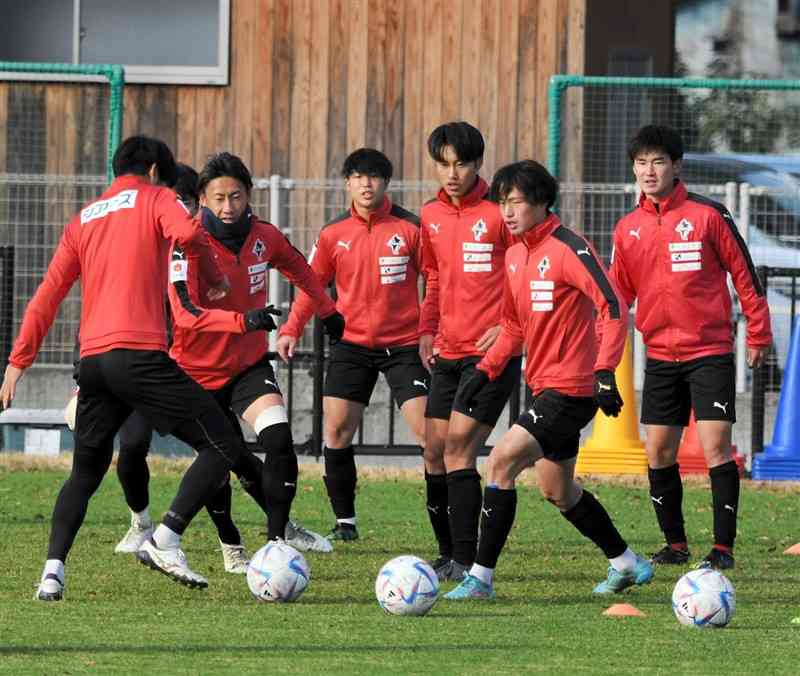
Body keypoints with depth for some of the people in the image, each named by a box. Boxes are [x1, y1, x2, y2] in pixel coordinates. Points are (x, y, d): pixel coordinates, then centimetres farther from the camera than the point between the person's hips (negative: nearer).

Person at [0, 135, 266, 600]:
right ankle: (165, 541, -13)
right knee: (223, 447, -1)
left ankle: (53, 569, 2)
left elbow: (47, 296, 18)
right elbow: (187, 233, -16)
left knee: (86, 472, 19)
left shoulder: (83, 220, 22)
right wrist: (215, 279, 1)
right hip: (140, 353, -6)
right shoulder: (155, 198, 7)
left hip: (92, 361, 6)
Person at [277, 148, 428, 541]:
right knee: (336, 430, -3)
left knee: (428, 431, -9)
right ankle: (344, 521, 7)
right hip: (352, 343, 3)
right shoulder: (333, 233, 2)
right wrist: (291, 329, -2)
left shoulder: (409, 227, -7)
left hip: (404, 343, -3)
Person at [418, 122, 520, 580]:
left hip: (491, 352, -7)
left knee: (458, 451, -14)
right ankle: (448, 555, 17)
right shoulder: (432, 216, 11)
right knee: (435, 453, 6)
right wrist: (427, 329, 12)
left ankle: (466, 563, -12)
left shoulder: (499, 212, -9)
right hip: (447, 353, 7)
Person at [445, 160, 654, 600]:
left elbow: (613, 307, -21)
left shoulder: (568, 248, -15)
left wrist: (604, 372, -28)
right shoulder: (515, 256, 12)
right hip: (544, 386, 10)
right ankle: (625, 563, 32)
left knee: (501, 461, -17)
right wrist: (485, 371, 13)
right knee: (557, 491, 16)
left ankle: (481, 577, -15)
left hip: (570, 389, -10)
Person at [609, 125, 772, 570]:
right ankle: (676, 545, 17)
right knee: (659, 451, 4)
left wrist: (759, 334, 0)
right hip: (661, 356, 5)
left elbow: (744, 273, -1)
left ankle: (724, 546, -8)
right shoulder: (628, 229, 7)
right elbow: (617, 295, 12)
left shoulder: (708, 215, -6)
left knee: (716, 446, -12)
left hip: (710, 352, -5)